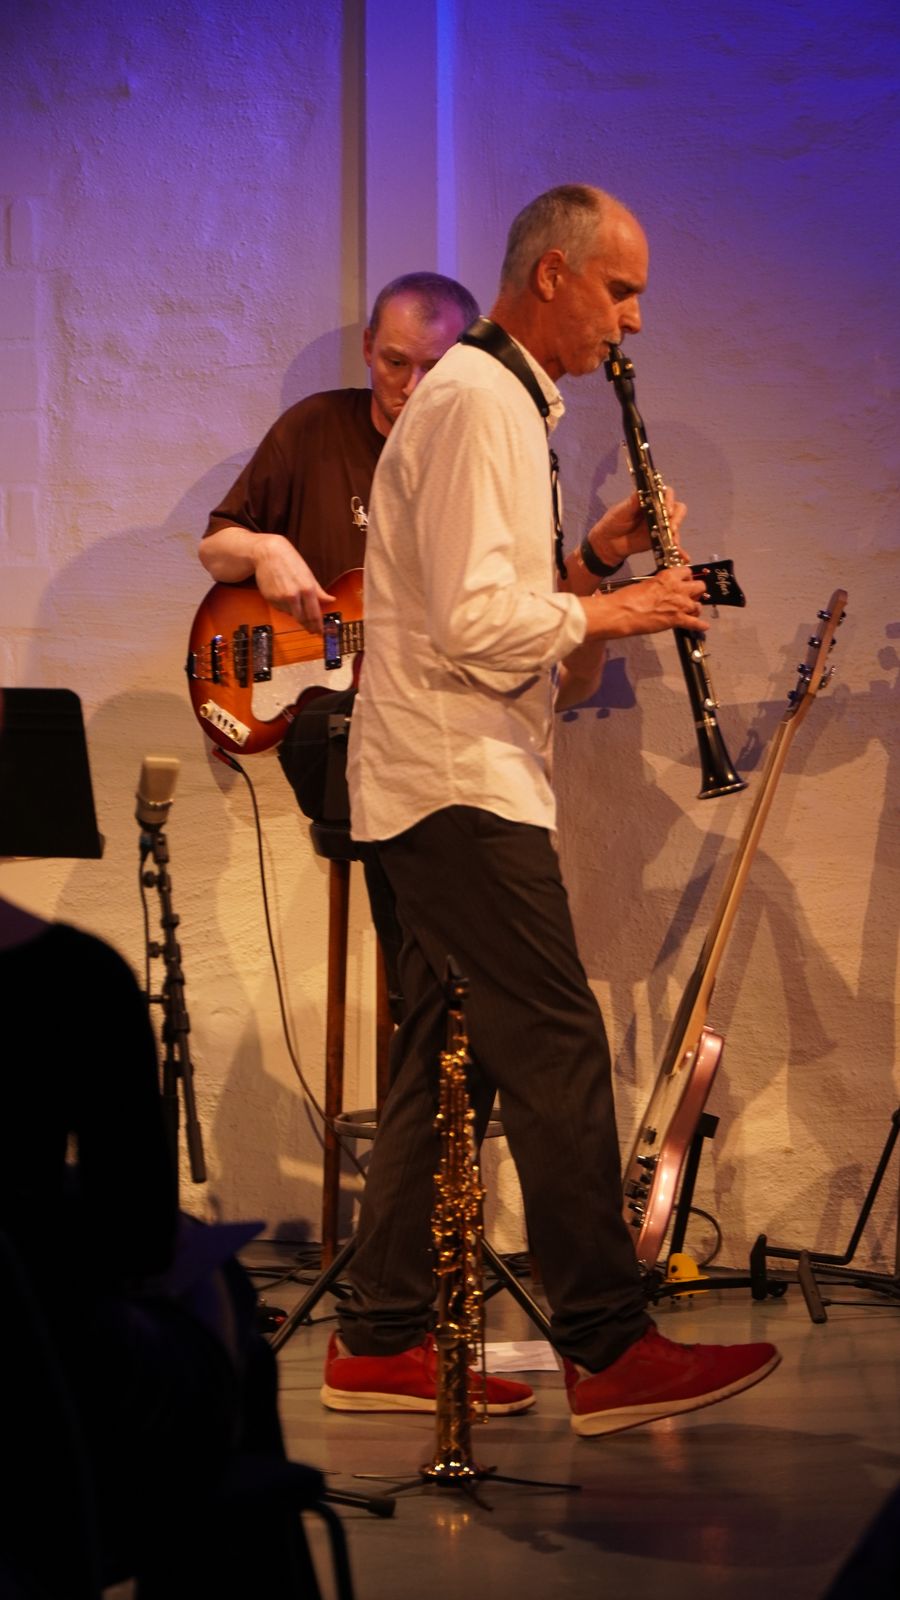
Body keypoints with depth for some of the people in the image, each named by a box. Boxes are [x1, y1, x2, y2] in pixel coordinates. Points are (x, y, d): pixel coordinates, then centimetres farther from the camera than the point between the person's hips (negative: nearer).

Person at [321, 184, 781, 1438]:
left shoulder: (507, 403, 20)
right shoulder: (473, 402, -14)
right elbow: (472, 621, -22)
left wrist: (588, 559, 8)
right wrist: (605, 612, -12)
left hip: (453, 780, 11)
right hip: (459, 781, -11)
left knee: (451, 1058, 10)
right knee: (558, 1049, -11)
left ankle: (382, 1342, 13)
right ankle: (608, 1350, -10)